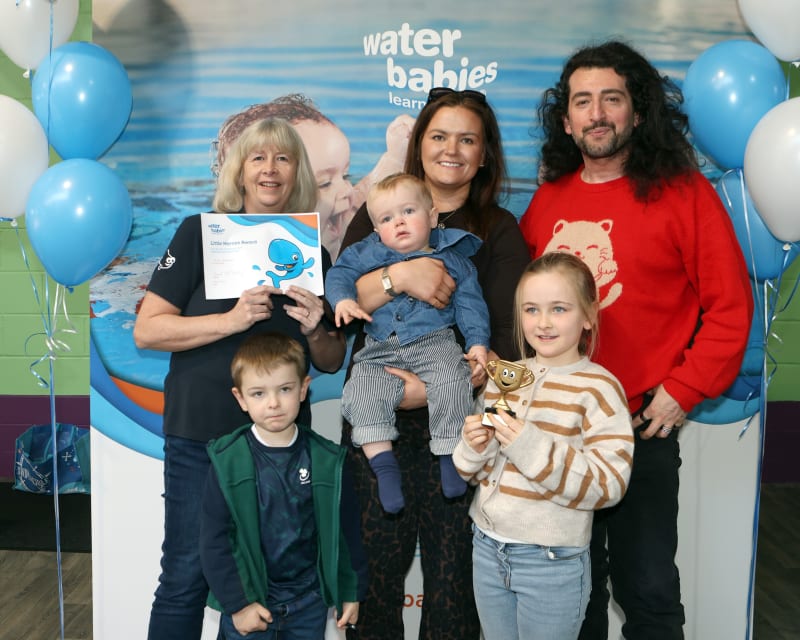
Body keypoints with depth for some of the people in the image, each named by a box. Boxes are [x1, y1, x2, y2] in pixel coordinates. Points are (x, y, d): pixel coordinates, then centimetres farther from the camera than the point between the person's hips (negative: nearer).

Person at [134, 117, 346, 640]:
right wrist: (231, 320, -19)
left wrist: (314, 330, -10)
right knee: (187, 576, 4)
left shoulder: (312, 252, 8)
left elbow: (332, 362, 12)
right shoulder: (201, 233, -1)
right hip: (200, 436, -3)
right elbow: (146, 330, -8)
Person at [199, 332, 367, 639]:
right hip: (247, 603, -1)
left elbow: (347, 530, 3)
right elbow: (213, 539, -8)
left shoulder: (327, 459, -5)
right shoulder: (227, 461, -10)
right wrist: (237, 602, -10)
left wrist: (351, 592, 6)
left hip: (309, 602, 2)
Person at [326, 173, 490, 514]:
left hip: (436, 343, -1)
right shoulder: (370, 253, 13)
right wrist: (342, 298, -15)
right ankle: (383, 463, -16)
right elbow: (340, 272, 7)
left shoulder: (453, 258, 10)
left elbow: (470, 303, 8)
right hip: (380, 350, 2)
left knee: (452, 384, -28)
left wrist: (477, 342, -6)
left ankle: (450, 454, -11)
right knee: (361, 391, -22)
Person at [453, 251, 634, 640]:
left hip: (552, 561, -5)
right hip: (487, 547, 5)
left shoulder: (599, 387, -12)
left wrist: (533, 447, -28)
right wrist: (474, 448, -10)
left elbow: (610, 484, -20)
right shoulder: (502, 377, 5)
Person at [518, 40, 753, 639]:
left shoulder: (682, 191, -6)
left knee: (647, 589, 8)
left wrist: (683, 391, -12)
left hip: (642, 428, -3)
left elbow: (730, 306, -7)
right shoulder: (549, 197, 6)